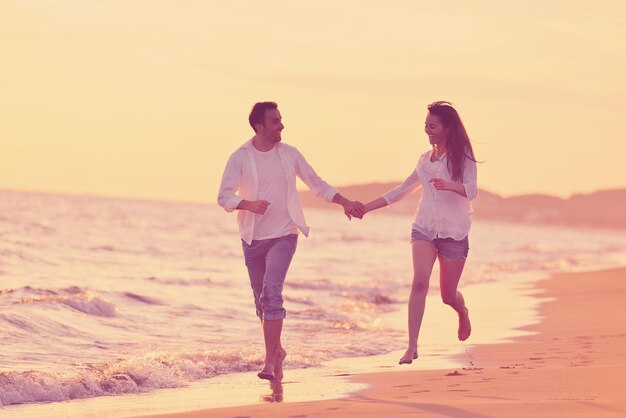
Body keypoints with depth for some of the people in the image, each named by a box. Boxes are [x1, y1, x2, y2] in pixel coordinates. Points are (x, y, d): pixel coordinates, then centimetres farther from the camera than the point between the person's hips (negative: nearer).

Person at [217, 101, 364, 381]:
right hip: (253, 239, 1)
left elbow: (316, 184, 12)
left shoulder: (289, 154, 1)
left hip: (283, 235, -1)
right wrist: (249, 204, -30)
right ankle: (276, 350, 31)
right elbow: (224, 196, -11)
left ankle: (270, 360, -19)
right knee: (262, 300, 10)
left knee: (271, 292, -18)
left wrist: (345, 202, 4)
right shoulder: (240, 158, -5)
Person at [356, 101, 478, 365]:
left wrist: (448, 185, -39)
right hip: (424, 228, 3)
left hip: (454, 232, -3)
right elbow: (401, 191, 21)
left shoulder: (462, 157, -3)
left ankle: (463, 313, 44)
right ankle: (412, 347, -24)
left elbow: (471, 191, -18)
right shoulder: (425, 160, 11)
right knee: (420, 282, -19)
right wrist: (365, 208, 17)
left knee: (448, 294, 6)